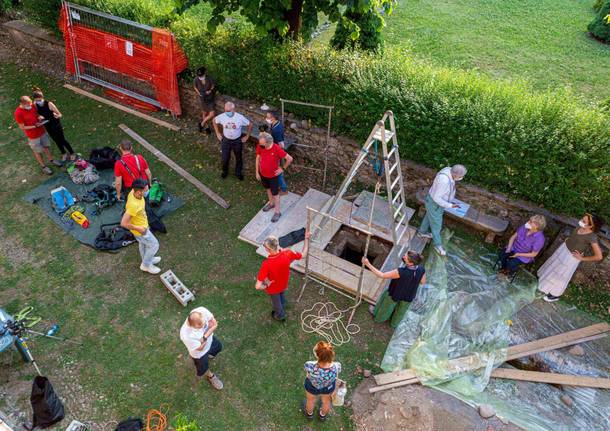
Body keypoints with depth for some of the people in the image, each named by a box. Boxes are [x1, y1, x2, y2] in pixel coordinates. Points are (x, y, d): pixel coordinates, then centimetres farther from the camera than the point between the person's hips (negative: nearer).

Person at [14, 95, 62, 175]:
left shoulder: (32, 105, -10)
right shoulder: (18, 113, -26)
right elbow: (22, 127, -18)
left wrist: (39, 117, -12)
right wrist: (35, 126, -26)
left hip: (42, 131, 5)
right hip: (33, 136, -5)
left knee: (46, 146, 24)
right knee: (37, 152, 14)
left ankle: (51, 159, 47)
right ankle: (43, 166, 32)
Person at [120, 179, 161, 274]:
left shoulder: (133, 192, -17)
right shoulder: (133, 205, -43)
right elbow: (123, 223, -37)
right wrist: (138, 229, -23)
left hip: (142, 225, 8)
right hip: (140, 229, -8)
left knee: (143, 243, 30)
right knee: (154, 245, 13)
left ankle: (147, 260, 56)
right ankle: (146, 265, 35)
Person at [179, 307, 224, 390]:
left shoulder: (202, 310, -38)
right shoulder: (186, 335, -46)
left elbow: (215, 323, -24)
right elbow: (200, 348, -29)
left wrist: (204, 337, -34)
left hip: (210, 339, 4)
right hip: (199, 352, -4)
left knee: (218, 347, 34)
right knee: (204, 368, 24)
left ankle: (209, 353, 66)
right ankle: (210, 376, 58)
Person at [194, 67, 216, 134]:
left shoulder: (209, 78, -20)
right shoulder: (196, 79, -17)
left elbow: (213, 85, -3)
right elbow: (195, 87, 1)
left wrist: (210, 90, -20)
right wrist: (198, 93, -15)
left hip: (210, 98, 0)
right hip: (202, 99, 0)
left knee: (211, 114, -2)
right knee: (204, 113, 13)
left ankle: (202, 123, 23)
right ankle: (206, 127, 35)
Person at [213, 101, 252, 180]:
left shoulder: (240, 117, -24)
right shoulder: (222, 117, -19)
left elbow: (250, 125, -9)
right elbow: (214, 121, 3)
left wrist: (247, 136, -6)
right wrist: (217, 133, 3)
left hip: (237, 141, -1)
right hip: (226, 140, 1)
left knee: (239, 158, 18)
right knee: (225, 158, 13)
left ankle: (238, 173, 43)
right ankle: (225, 171, 44)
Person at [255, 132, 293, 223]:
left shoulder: (277, 149, -30)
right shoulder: (260, 147, -17)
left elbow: (290, 159, -21)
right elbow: (258, 158, -1)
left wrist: (283, 169, -12)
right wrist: (257, 172, 3)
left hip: (273, 175, -4)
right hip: (263, 174, 5)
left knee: (275, 193, 11)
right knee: (268, 189, 27)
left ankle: (277, 212, 27)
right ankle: (271, 203, 52)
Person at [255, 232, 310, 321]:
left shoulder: (266, 264, -44)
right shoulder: (287, 253, -34)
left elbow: (257, 286, -41)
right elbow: (303, 254, -13)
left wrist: (266, 286, -19)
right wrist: (306, 238, -5)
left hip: (273, 288, -4)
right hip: (284, 284, 4)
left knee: (276, 302, 30)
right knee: (281, 296, 38)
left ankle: (280, 316, 60)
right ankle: (282, 307, 70)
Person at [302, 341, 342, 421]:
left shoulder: (310, 366, -45)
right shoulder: (337, 367, -40)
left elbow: (308, 375, -19)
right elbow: (336, 377, -14)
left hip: (312, 387, -1)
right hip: (328, 388, 1)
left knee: (311, 400, 35)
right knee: (326, 401, 37)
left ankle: (309, 413, 67)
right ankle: (323, 415, 67)